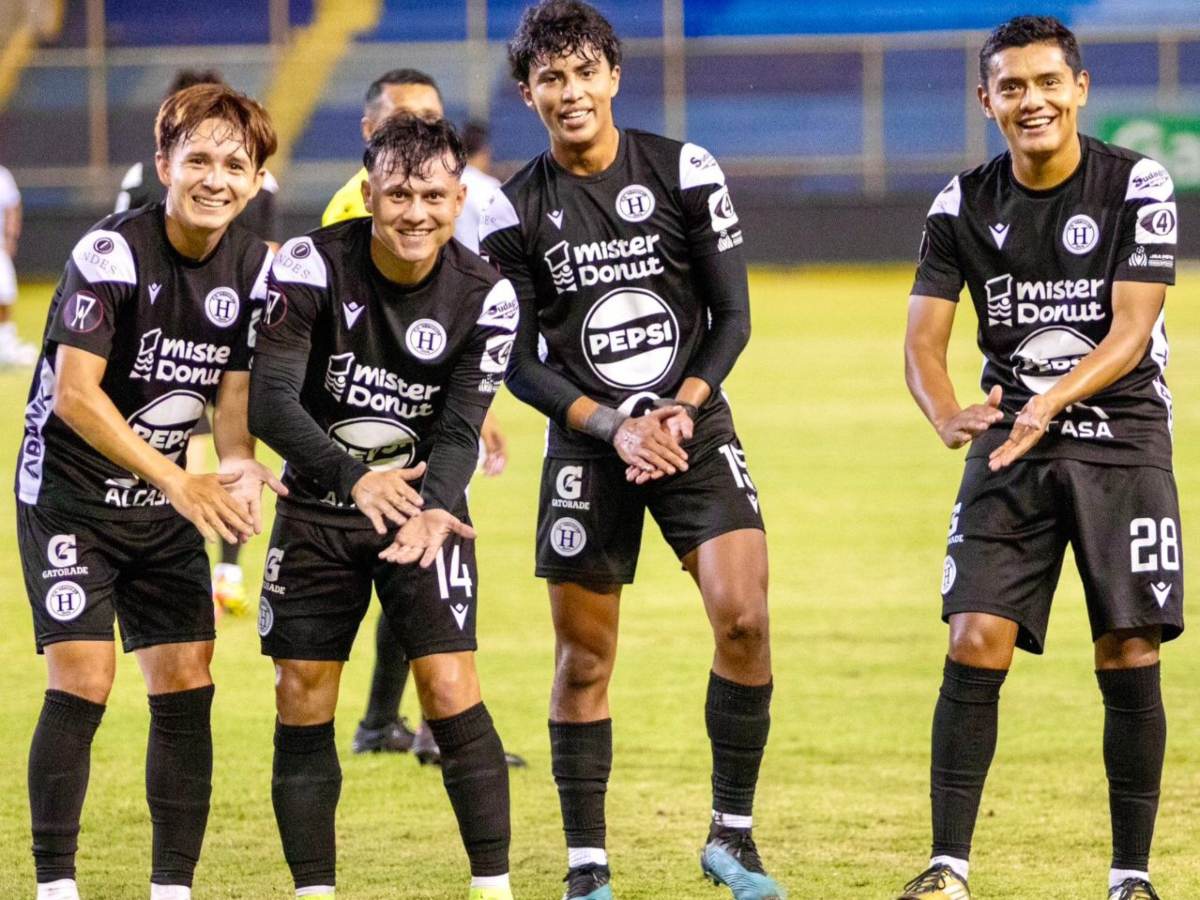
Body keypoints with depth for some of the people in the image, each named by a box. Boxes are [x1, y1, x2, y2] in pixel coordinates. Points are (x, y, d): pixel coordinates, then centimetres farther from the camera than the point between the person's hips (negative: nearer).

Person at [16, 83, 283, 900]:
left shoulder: (254, 267, -2)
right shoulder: (111, 252, -20)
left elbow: (235, 388, 5)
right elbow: (74, 394, -25)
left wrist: (239, 467, -17)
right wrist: (179, 483, -29)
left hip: (168, 503, 6)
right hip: (69, 491, -6)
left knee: (187, 683, 0)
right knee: (83, 681, -13)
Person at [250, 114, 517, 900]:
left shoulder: (485, 296, -12)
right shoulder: (312, 266, -16)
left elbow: (460, 431, -12)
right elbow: (271, 401, -23)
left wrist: (434, 511, -33)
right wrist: (355, 479, -37)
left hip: (425, 509, 0)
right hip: (319, 506, 0)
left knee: (452, 689, -13)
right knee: (302, 702, -2)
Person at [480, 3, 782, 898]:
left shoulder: (685, 171, -2)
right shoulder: (515, 211, -2)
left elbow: (733, 315, 1)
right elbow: (518, 363, -1)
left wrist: (683, 409, -13)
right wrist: (614, 427, -13)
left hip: (694, 429, 0)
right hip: (587, 448, 0)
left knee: (743, 618, -16)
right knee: (585, 661, 2)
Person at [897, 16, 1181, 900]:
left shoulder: (1137, 186, -7)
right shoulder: (964, 205, 1)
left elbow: (1131, 329, -15)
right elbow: (924, 335, -3)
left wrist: (1051, 402, -33)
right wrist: (946, 413, -25)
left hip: (1123, 439, -2)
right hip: (1010, 446, 2)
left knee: (1130, 659, -4)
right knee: (974, 646, -9)